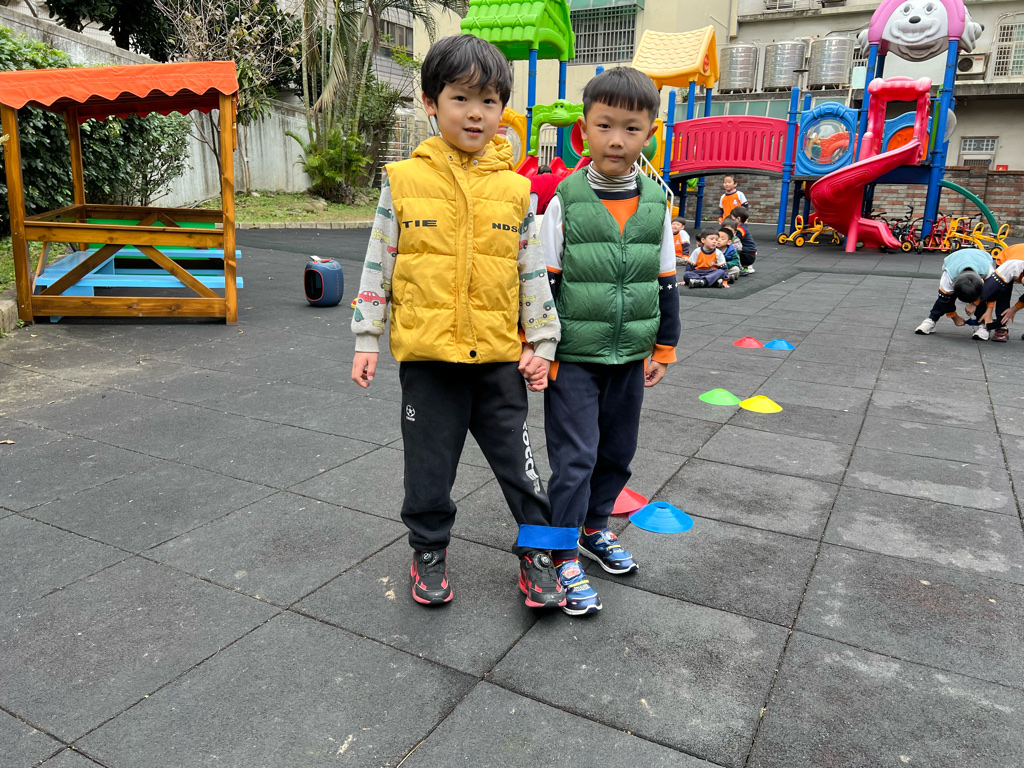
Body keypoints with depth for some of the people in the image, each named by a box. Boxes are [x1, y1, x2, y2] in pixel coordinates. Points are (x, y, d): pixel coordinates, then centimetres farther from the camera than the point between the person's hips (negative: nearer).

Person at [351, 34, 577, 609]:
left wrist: (541, 343, 3)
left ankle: (538, 552, 30)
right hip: (426, 354, 0)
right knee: (430, 461, 13)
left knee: (518, 458, 11)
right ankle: (430, 551, 35)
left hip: (499, 355, 1)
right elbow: (378, 264, 3)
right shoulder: (405, 180, -1)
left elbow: (533, 272, 6)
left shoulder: (515, 189, 2)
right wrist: (367, 339, 2)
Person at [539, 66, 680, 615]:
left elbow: (666, 281, 10)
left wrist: (664, 348, 9)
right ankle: (564, 555, 14)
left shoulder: (656, 202, 3)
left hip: (630, 357, 4)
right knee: (574, 457, -1)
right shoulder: (566, 199, -8)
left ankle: (594, 527, 37)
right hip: (573, 358, -4)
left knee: (618, 453, 15)